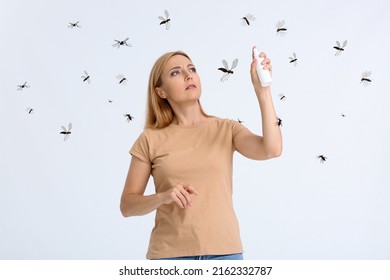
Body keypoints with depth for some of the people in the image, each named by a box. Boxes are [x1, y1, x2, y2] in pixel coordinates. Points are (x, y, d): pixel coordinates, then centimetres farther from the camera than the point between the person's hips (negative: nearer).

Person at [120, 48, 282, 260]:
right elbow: (127, 205, 3)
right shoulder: (151, 140, 2)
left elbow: (271, 149, -14)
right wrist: (163, 197, -15)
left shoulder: (226, 129, 4)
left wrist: (262, 89, -17)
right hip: (170, 254, -1)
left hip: (224, 251, 1)